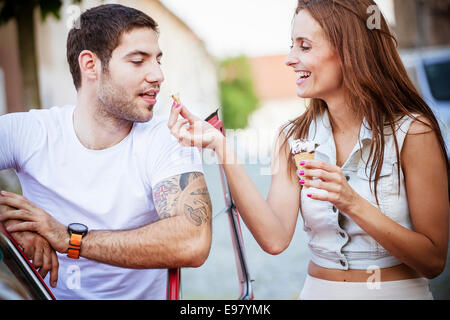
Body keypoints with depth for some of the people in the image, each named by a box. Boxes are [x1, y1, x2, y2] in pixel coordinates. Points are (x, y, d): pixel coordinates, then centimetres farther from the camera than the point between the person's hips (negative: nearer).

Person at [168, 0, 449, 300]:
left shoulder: (412, 131, -6)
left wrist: (352, 204, -20)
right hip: (318, 289, 2)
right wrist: (220, 147, -12)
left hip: (400, 290, -1)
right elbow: (275, 239, -9)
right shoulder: (293, 138, 4)